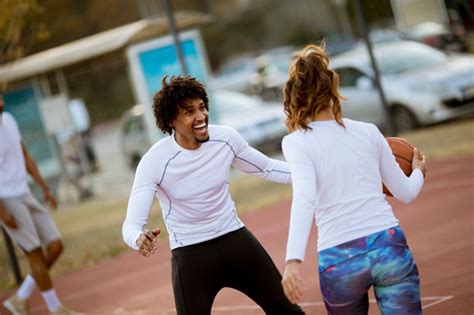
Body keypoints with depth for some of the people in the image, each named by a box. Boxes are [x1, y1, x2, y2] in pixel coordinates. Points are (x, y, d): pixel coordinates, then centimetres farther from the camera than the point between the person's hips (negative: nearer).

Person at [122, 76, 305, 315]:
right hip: (190, 254, -4)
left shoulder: (226, 138, -9)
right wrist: (139, 240, -50)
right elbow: (131, 224, -25)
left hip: (235, 239, 4)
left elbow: (267, 168, 10)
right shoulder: (154, 162, -21)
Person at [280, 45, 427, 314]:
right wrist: (418, 172, 40)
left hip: (339, 259, -1)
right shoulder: (369, 131, 10)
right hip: (390, 244, 1)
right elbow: (406, 193, 17)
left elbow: (304, 199, -17)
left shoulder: (296, 142, 0)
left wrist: (294, 260, -28)